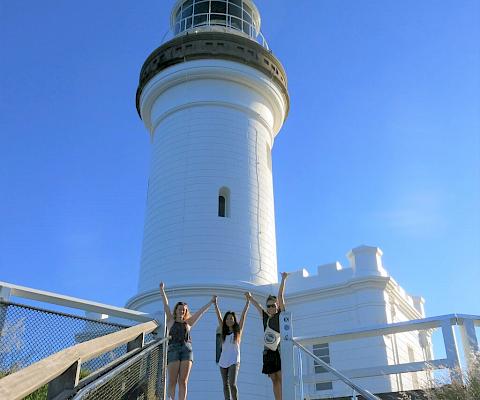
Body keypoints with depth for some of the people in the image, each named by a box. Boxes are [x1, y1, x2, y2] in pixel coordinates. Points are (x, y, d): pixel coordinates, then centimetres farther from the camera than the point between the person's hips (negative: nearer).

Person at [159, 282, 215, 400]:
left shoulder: (188, 323, 22)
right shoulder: (171, 321, 18)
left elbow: (200, 312, 24)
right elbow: (166, 305, 13)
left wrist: (211, 302, 25)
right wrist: (162, 289, 9)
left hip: (187, 350, 2)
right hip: (173, 349, -2)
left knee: (183, 381, -5)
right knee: (172, 381, -8)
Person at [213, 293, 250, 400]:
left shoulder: (238, 330, 2)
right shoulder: (223, 331, 10)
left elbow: (243, 315, -4)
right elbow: (218, 316, 5)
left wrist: (248, 301, -11)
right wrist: (215, 303, -1)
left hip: (234, 361, -4)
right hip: (223, 361, 4)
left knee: (232, 383, -15)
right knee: (225, 384, 6)